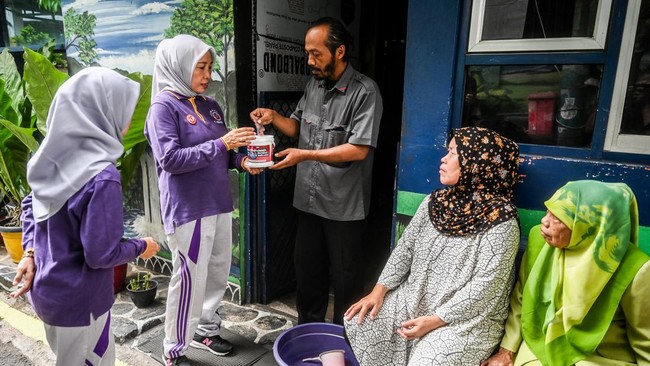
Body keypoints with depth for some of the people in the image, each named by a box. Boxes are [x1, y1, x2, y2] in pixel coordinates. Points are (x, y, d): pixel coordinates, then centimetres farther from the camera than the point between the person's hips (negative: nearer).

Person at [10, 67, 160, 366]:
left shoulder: (54, 160, -3)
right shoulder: (101, 176, -29)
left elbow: (30, 206, 11)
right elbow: (100, 253, -26)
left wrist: (29, 253, 7)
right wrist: (141, 247, -10)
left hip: (46, 288, 8)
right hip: (79, 300, -7)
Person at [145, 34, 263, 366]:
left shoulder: (209, 105, 11)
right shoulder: (164, 106, -8)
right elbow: (170, 158, -19)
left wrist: (240, 161, -4)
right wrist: (222, 143, -22)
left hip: (219, 204, 7)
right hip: (188, 210, -7)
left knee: (218, 274, 16)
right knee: (190, 280, 2)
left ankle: (205, 329, 37)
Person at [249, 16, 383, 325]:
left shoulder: (365, 91, -14)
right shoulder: (314, 85, 8)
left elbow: (359, 149, -21)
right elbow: (298, 128, 17)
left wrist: (306, 155, -22)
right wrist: (274, 117, -3)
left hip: (344, 206, -6)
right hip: (309, 199, 7)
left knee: (344, 277, 10)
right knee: (307, 268, 19)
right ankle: (308, 331, 39)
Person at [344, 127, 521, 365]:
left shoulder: (500, 219, -17)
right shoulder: (436, 201, 2)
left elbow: (487, 285, -19)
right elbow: (406, 247, 4)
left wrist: (435, 320, -20)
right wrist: (379, 290, -5)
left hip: (468, 318, -5)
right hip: (414, 300, 6)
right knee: (357, 321, -7)